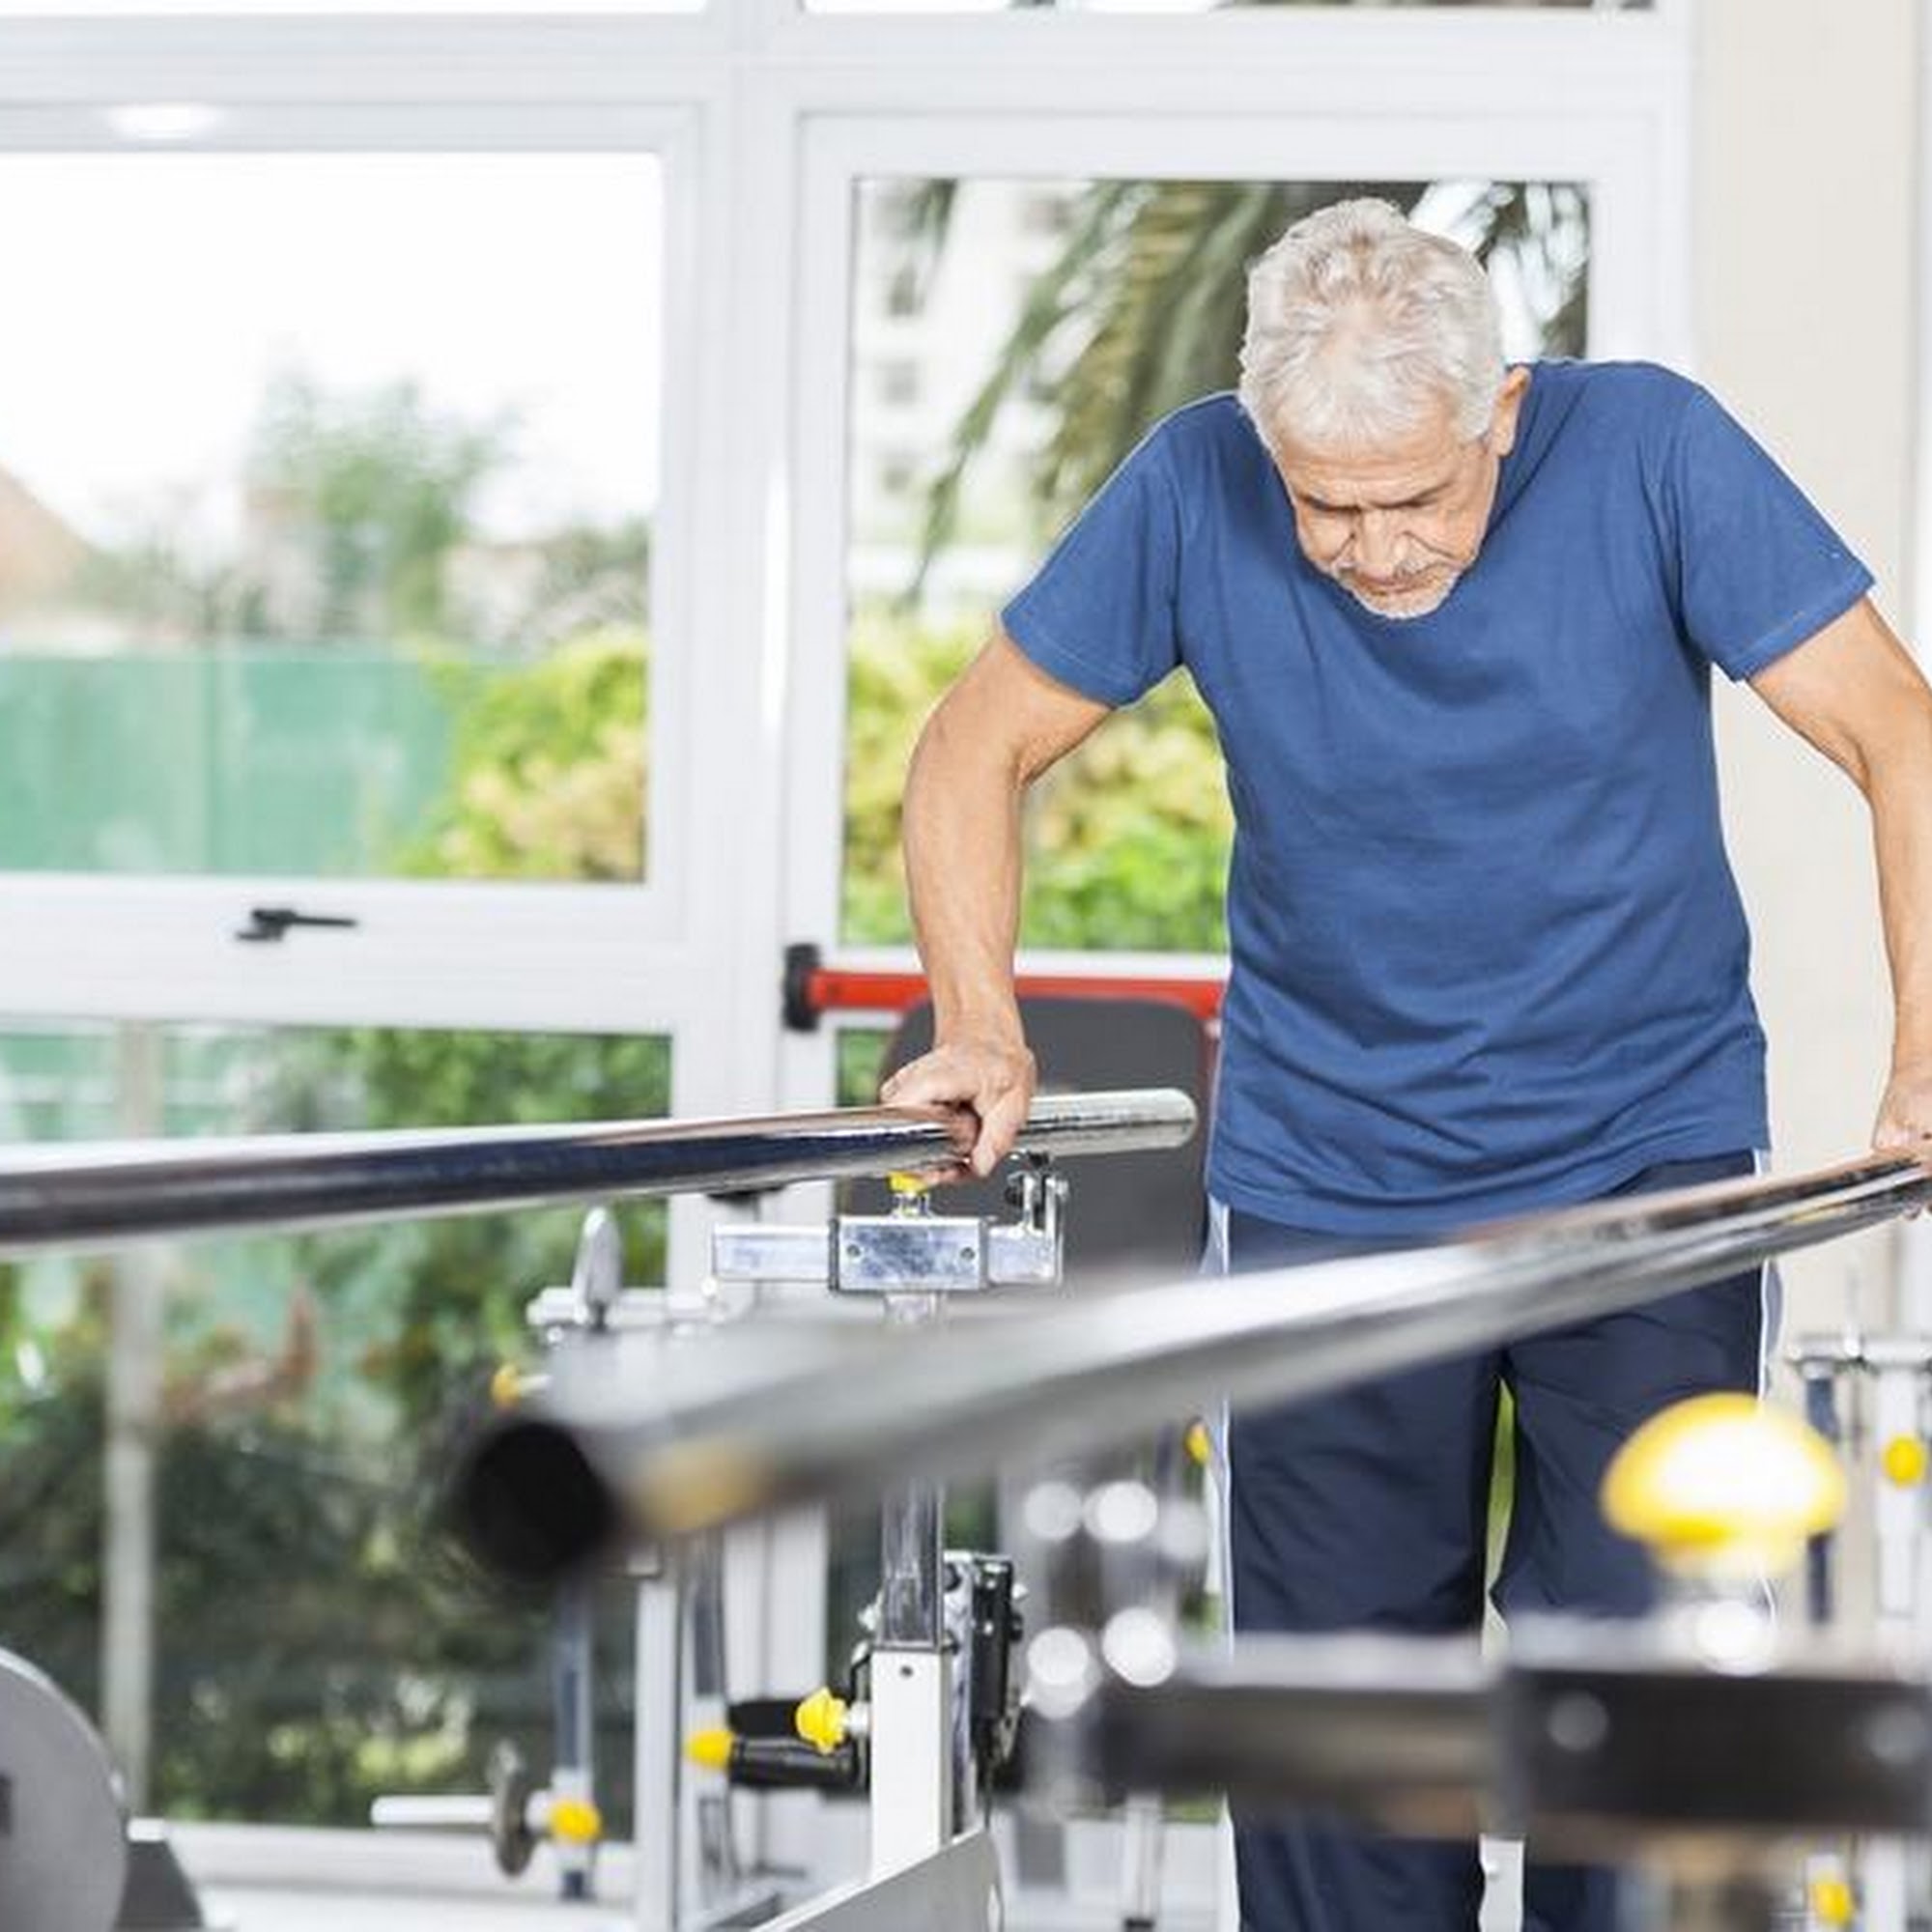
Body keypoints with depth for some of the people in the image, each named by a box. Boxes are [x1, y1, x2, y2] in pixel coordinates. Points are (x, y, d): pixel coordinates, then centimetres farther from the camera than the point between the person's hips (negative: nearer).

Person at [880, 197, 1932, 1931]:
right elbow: (979, 751, 1)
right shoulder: (1198, 492, -11)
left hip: (1644, 1159, -1)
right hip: (1328, 1188, 2)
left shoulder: (1644, 452, -14)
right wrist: (985, 1035, -12)